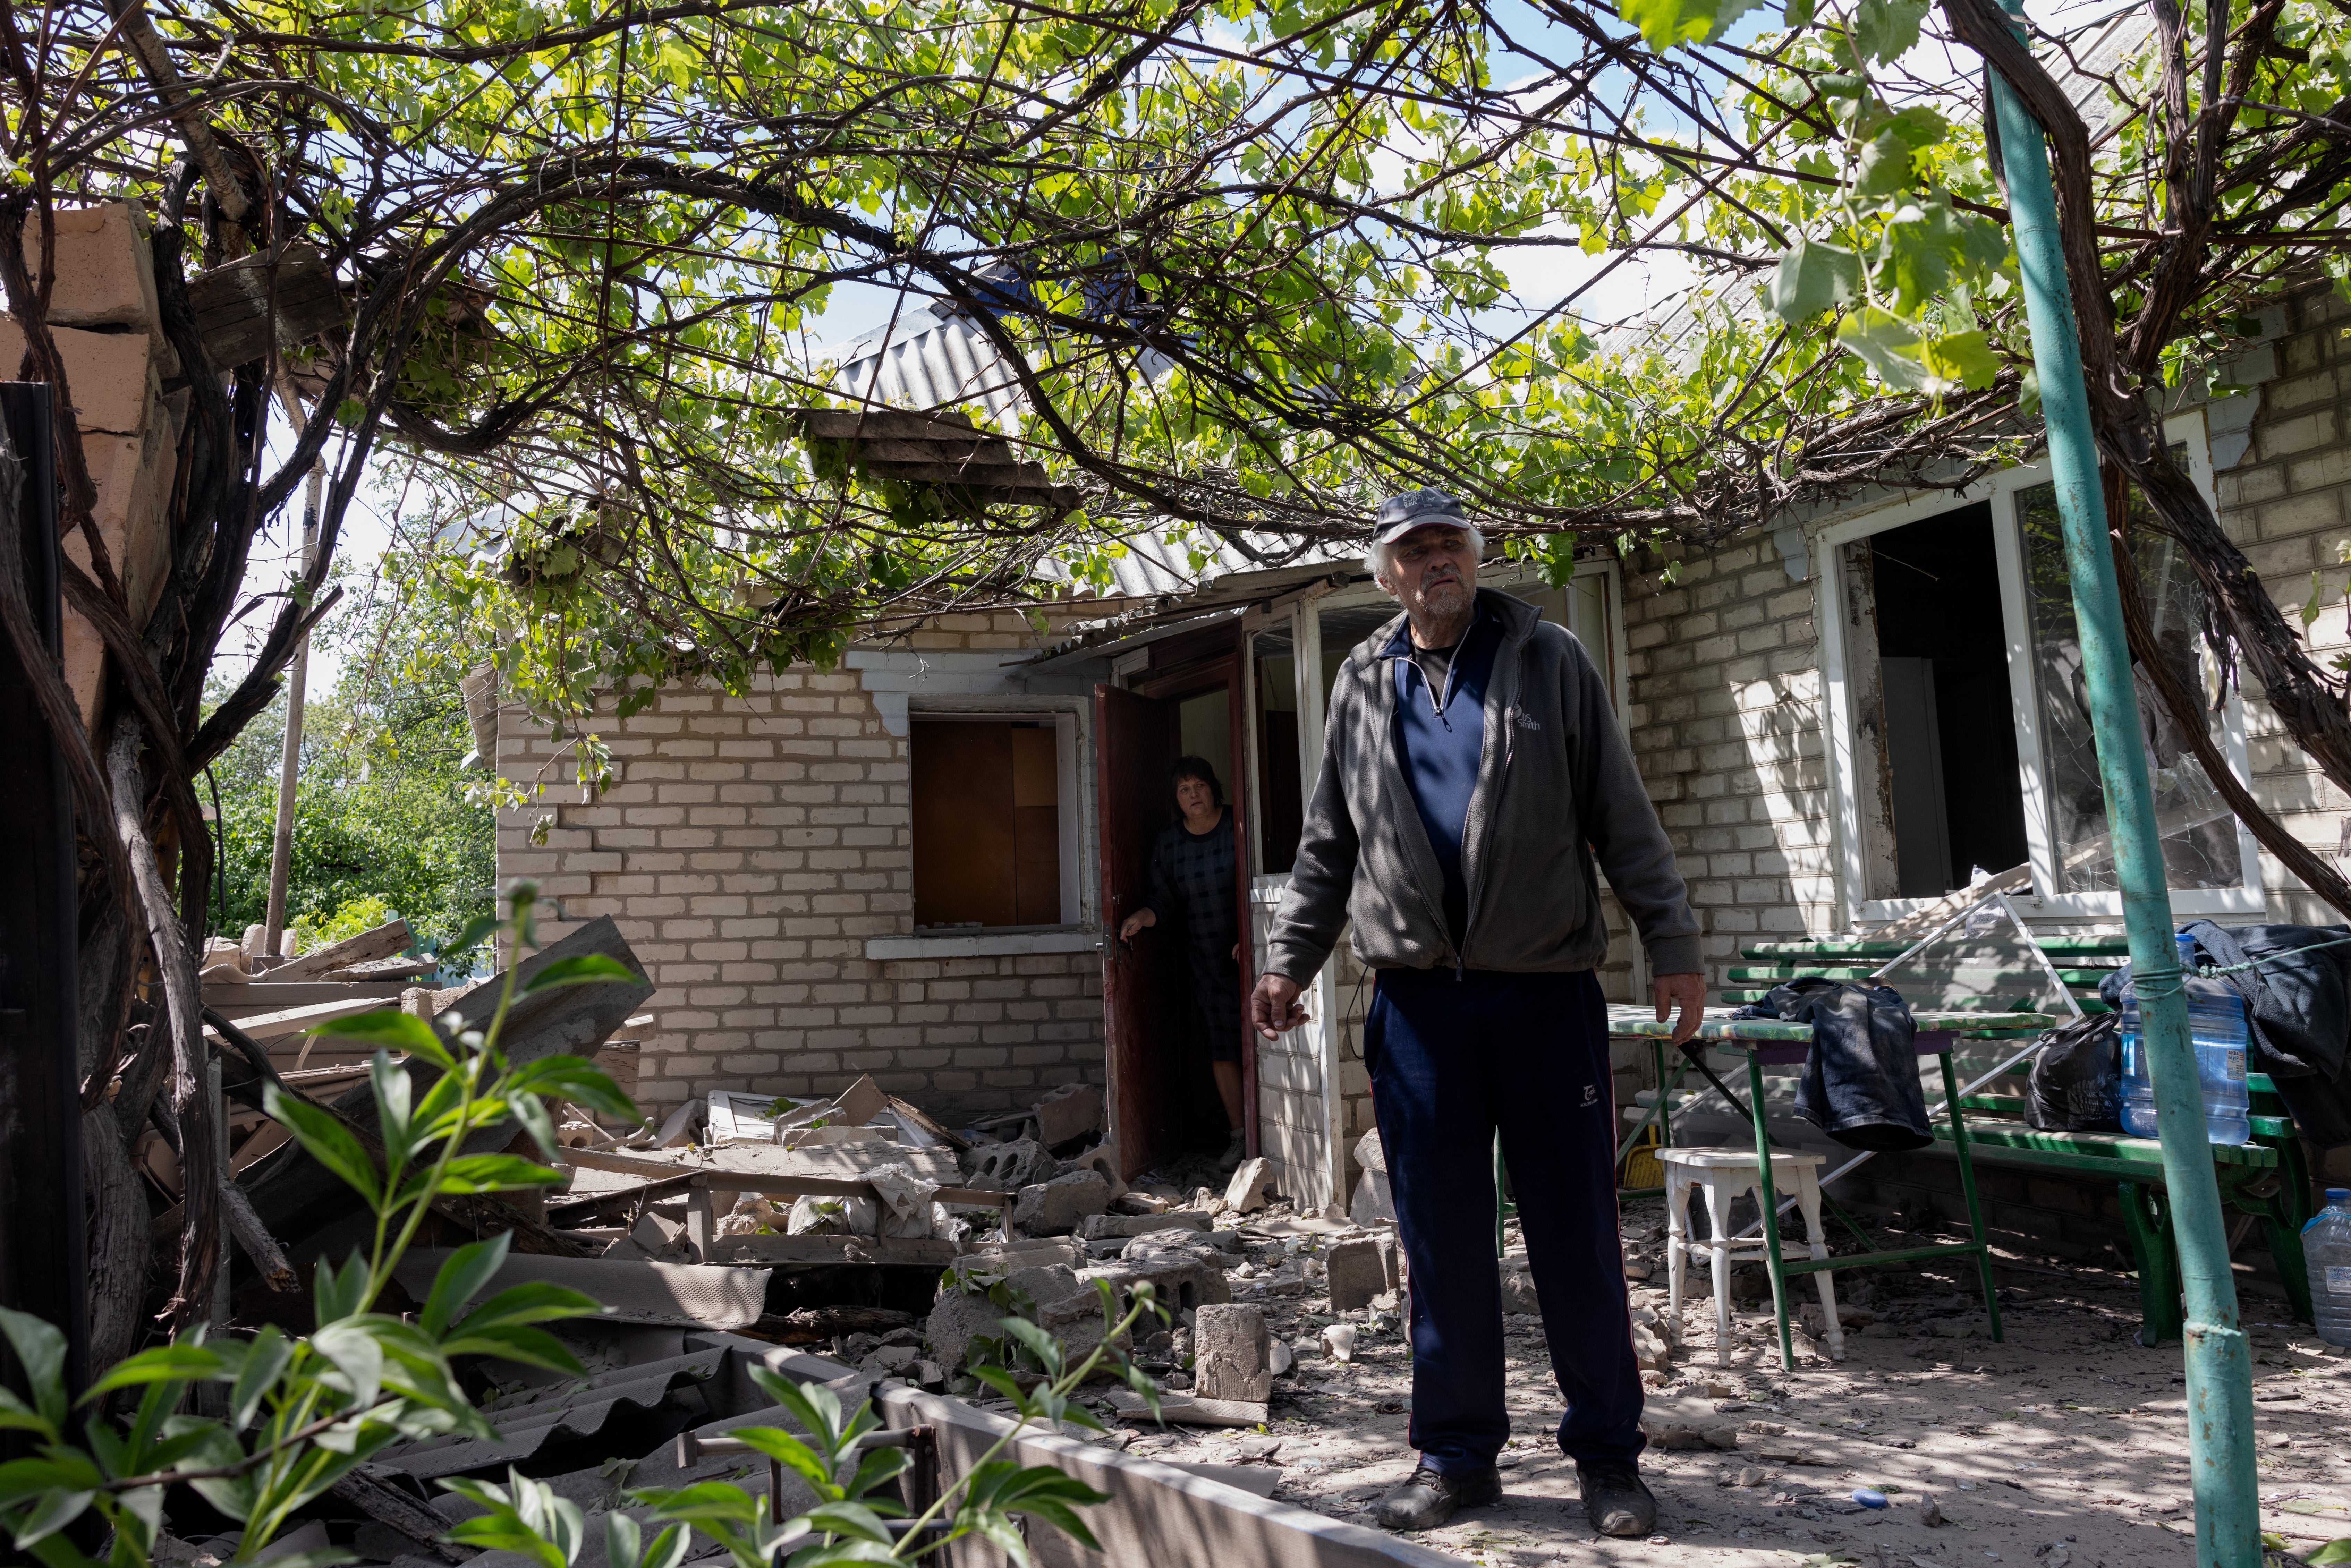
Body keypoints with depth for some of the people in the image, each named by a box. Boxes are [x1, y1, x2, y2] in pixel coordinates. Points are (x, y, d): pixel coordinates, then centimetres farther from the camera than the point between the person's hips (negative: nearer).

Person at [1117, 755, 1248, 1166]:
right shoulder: (1168, 843, 6)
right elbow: (1164, 901, 6)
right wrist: (1142, 917, -16)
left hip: (1251, 952, -3)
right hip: (1208, 961, 3)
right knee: (1222, 1050, 1)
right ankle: (1239, 1135, 13)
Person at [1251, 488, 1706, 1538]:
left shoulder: (1549, 662, 5)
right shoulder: (1363, 685, 13)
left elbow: (1623, 819, 4)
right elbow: (1326, 848, 16)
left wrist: (1672, 947, -1)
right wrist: (1288, 962, 9)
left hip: (1546, 991, -2)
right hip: (1416, 999, 2)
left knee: (1576, 1233, 4)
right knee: (1441, 1237, 8)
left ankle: (1606, 1451, 20)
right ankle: (1457, 1453, 22)